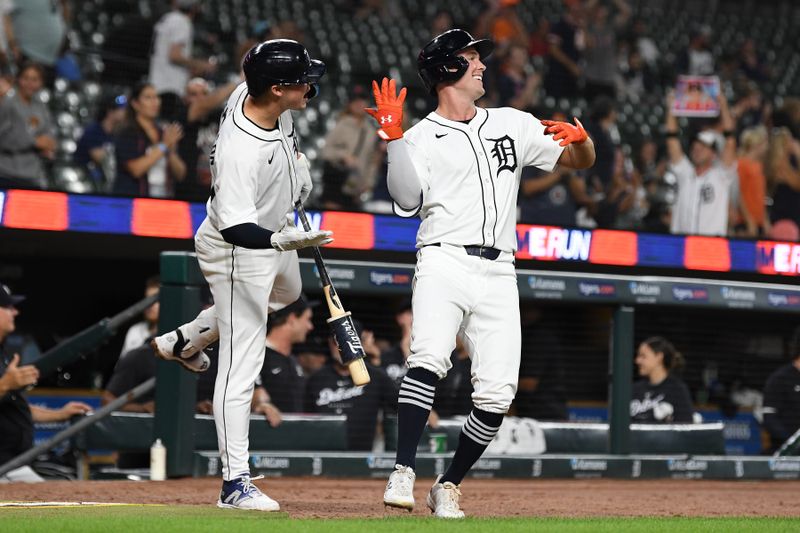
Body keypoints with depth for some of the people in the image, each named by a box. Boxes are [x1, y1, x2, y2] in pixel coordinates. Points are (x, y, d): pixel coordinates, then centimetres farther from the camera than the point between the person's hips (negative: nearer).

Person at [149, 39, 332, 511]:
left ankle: (183, 342, 51)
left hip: (275, 226, 10)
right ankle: (236, 483, -6)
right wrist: (286, 241, -58)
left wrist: (297, 160, 9)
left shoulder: (255, 93, -16)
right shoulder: (239, 151, -40)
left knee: (286, 293, 38)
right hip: (239, 254, -10)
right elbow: (237, 230, -43)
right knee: (242, 365, -8)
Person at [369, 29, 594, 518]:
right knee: (429, 359, -28)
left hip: (498, 275, 4)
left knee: (497, 392, -7)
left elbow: (581, 161, 21)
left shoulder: (514, 124, 19)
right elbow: (407, 203, -8)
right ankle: (404, 473, -26)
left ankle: (449, 486, 9)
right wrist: (394, 139, -17)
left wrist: (580, 137, -2)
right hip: (444, 262, -4)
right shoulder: (422, 137, 7)